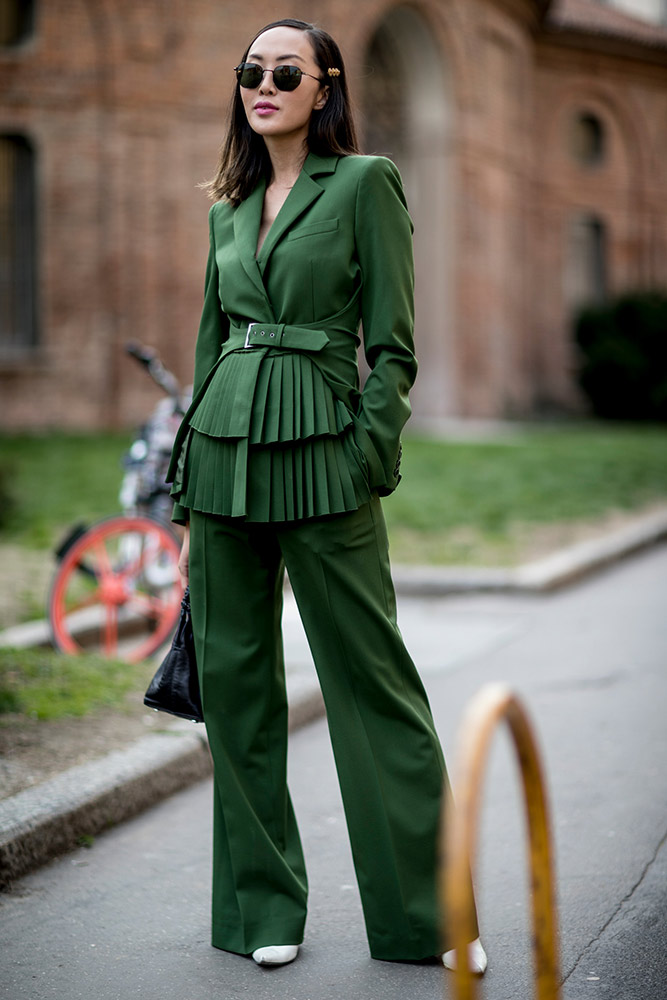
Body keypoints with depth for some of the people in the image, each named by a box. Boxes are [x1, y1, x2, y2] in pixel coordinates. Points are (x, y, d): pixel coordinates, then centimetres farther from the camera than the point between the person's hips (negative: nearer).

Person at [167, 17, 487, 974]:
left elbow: (393, 347, -4)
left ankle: (427, 909, 10)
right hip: (223, 451, 5)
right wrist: (189, 506, 13)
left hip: (320, 451, -5)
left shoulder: (366, 183, 0)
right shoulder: (228, 212, 15)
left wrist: (366, 465, -14)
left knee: (371, 676, -2)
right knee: (234, 675, 6)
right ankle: (263, 905, 18)